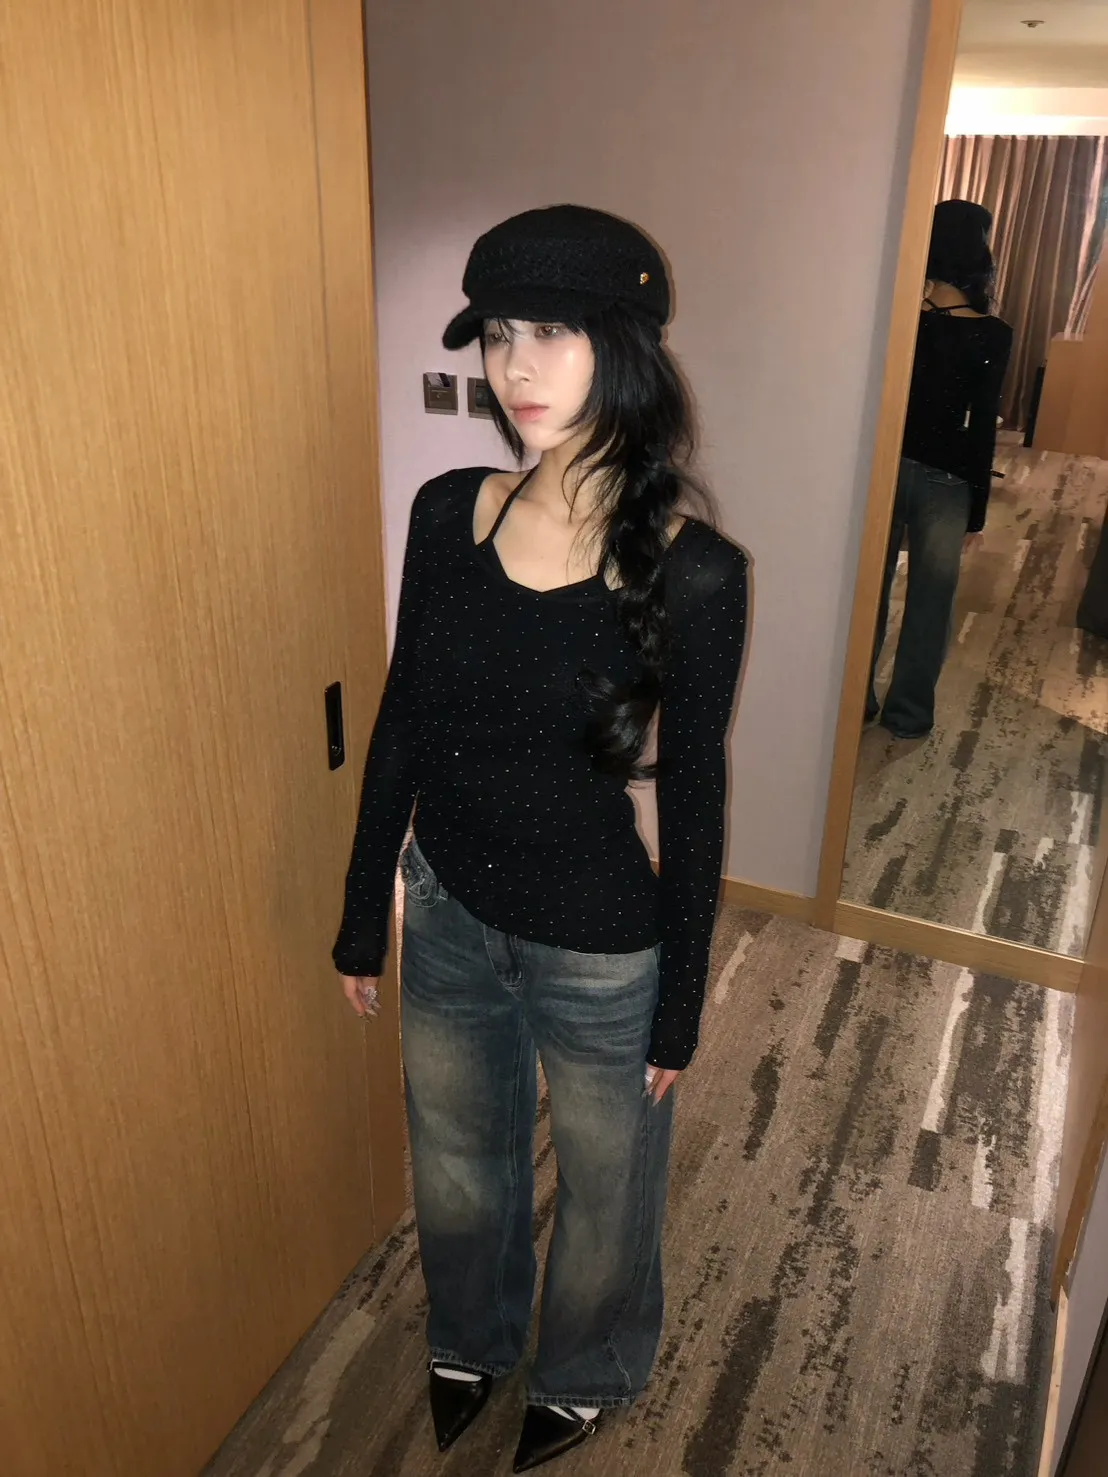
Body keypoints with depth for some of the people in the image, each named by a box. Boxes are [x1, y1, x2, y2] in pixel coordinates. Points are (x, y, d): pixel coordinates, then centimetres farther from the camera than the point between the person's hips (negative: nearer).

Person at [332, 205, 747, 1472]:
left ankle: (585, 1372, 57)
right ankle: (469, 1335, 61)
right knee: (456, 1162, 28)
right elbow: (402, 723, 0)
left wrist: (679, 1009, -5)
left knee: (603, 1189, 24)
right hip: (448, 914, 4)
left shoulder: (689, 569, -20)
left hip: (602, 947, -3)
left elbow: (691, 798, -12)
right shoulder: (448, 513, -9)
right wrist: (362, 916, 6)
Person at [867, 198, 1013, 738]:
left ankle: (855, 701, 24)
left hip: (886, 467, 2)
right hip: (943, 481, -2)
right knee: (929, 599, 11)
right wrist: (978, 510, 0)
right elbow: (983, 428, -8)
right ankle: (907, 713, 21)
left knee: (868, 590, 15)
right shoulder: (992, 335, -10)